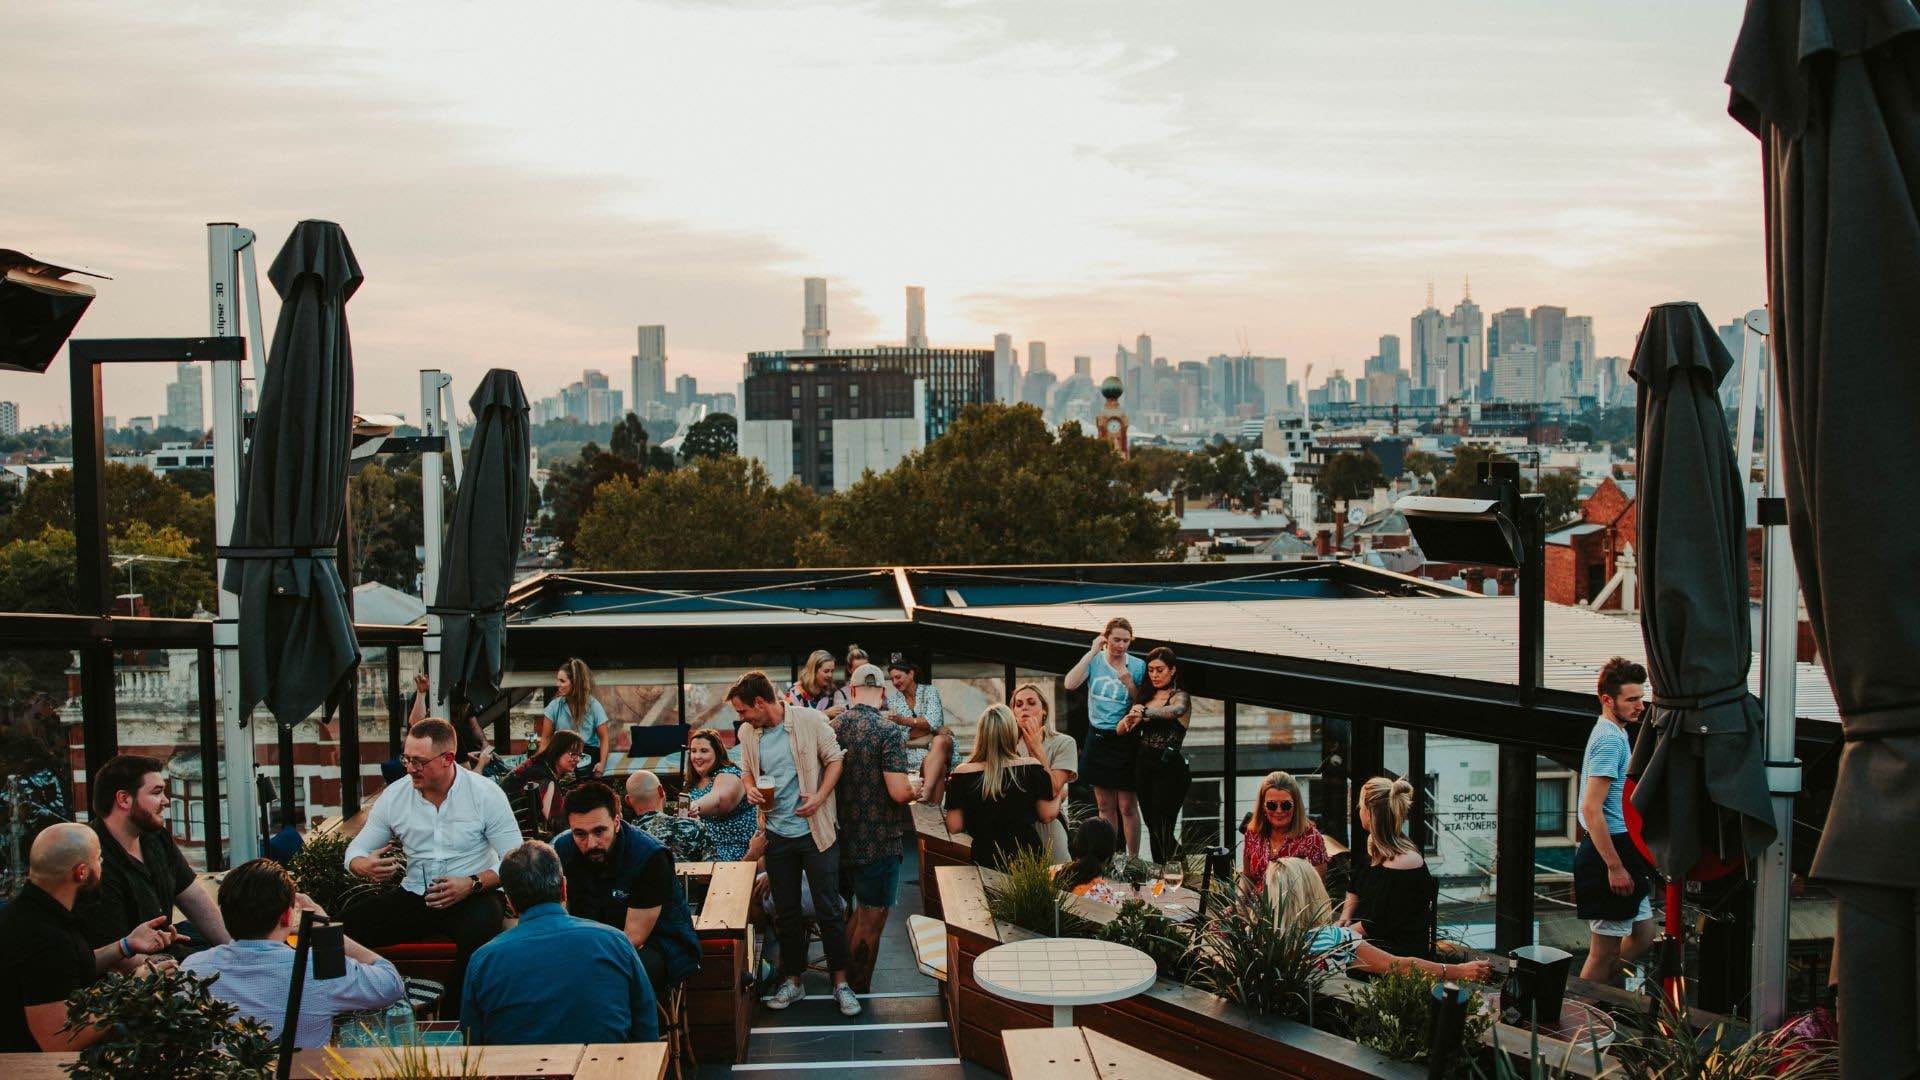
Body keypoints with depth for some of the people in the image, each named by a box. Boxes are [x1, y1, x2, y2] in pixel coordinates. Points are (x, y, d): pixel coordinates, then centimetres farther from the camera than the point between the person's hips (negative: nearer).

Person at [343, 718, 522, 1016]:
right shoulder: (394, 795, 4)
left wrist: (473, 884, -25)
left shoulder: (486, 793, -7)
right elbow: (356, 849, 9)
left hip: (472, 897, -4)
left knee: (479, 933, -37)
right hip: (413, 897, 4)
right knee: (345, 926, -20)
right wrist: (363, 866, -16)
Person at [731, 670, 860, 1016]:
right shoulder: (747, 733, 2)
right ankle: (793, 980, 27)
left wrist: (820, 797, -18)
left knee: (829, 910, 1)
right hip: (777, 835, 4)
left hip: (816, 830, -4)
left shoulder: (811, 720, -12)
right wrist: (751, 789, -6)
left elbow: (834, 760, -5)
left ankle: (841, 983, 13)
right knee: (786, 912, 13)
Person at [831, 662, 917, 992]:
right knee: (871, 921, 6)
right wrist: (917, 787, 0)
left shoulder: (832, 727, 0)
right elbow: (899, 792, -21)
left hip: (840, 840, 6)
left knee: (857, 914, 24)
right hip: (878, 842, -6)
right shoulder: (888, 732, -16)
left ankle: (843, 982, 35)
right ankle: (858, 993, 12)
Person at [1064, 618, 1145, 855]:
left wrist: (1129, 683, -20)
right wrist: (1092, 652, -18)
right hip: (1097, 738, 2)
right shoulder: (1094, 661, -2)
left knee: (1127, 806, 0)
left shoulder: (1137, 666, -5)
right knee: (1105, 805, 13)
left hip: (1124, 740, -2)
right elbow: (1070, 684, -18)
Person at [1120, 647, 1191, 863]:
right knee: (1153, 830, 12)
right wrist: (1128, 720, -19)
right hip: (1143, 765, 7)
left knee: (1163, 833, -9)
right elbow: (1120, 730, 6)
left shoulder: (1180, 697, -5)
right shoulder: (1146, 697, 13)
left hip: (1169, 769, -6)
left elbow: (1175, 710, -32)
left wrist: (1144, 711, -50)